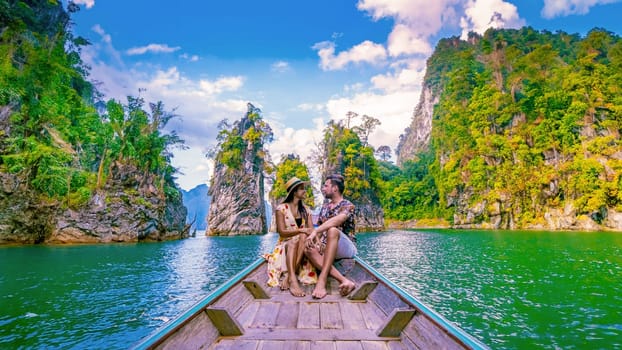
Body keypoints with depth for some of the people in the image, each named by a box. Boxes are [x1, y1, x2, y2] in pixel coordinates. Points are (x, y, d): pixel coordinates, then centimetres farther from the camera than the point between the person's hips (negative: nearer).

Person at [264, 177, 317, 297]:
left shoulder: (306, 210, 12)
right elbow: (282, 232, -11)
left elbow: (311, 230, 2)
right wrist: (300, 230, -25)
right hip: (286, 245, -3)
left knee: (304, 237, -32)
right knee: (294, 241, -37)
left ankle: (288, 277, -39)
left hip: (302, 244, 3)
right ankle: (292, 280, -52)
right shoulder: (281, 208, -3)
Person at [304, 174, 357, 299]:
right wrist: (317, 241, -9)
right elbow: (319, 227, 14)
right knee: (308, 249, -27)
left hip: (347, 248, -6)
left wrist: (315, 231, -36)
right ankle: (344, 281, -39)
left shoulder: (347, 205, -4)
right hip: (328, 248, 6)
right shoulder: (325, 207, 17)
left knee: (332, 230, -37)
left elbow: (336, 220, -26)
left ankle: (322, 279, -42)